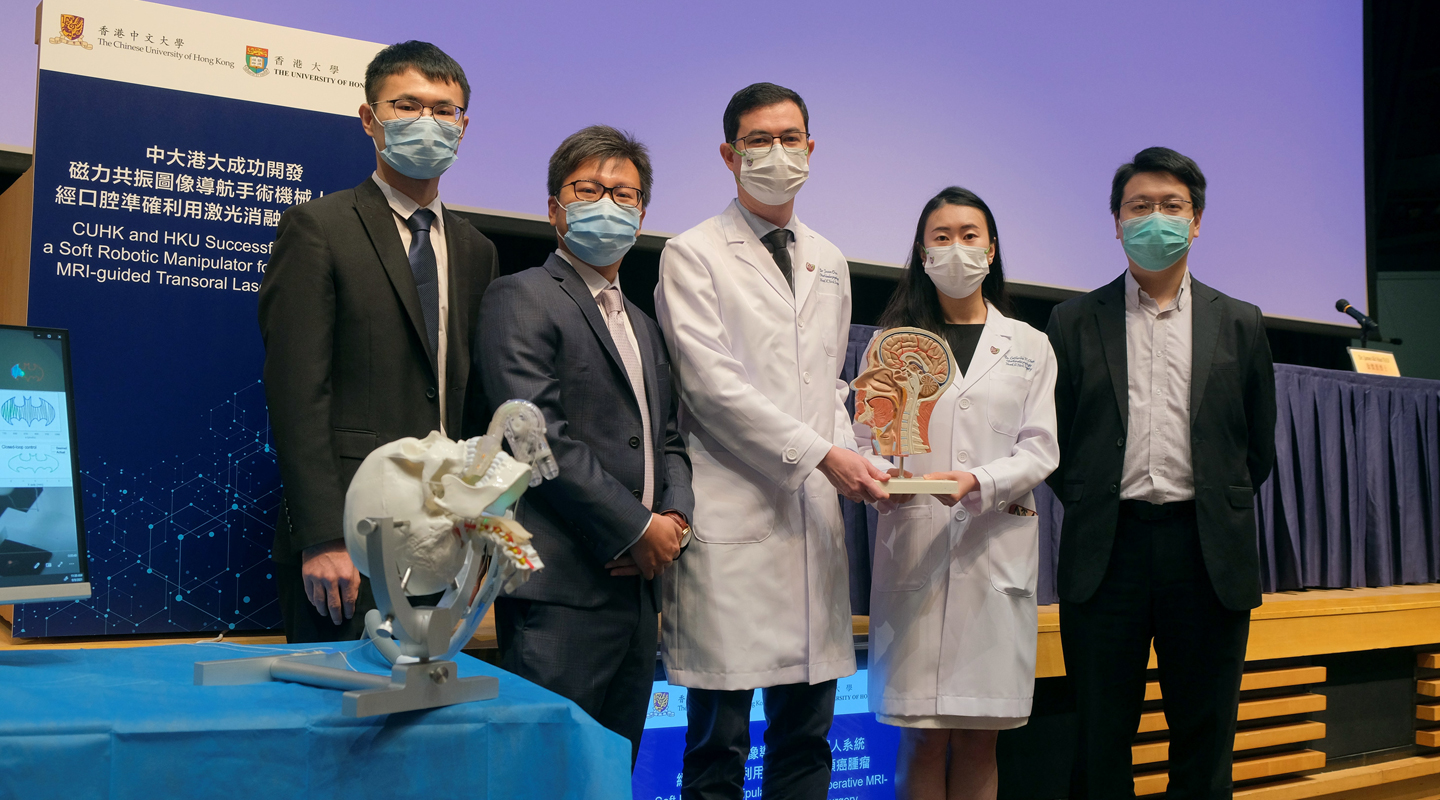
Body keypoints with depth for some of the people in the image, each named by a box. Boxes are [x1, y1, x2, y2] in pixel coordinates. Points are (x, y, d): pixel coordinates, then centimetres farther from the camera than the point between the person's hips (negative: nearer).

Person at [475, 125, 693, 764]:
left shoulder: (643, 326, 23)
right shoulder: (521, 298, -3)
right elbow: (540, 437, -14)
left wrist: (675, 516, 1)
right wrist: (636, 528, -12)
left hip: (637, 585, 8)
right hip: (563, 591, -8)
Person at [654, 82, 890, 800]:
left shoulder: (829, 263, 19)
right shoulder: (693, 255, 0)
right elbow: (713, 384, -10)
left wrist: (848, 458, 4)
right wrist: (820, 454, -13)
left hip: (816, 518, 6)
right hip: (733, 520, -6)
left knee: (807, 736, 10)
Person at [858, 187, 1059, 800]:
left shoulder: (1029, 346, 13)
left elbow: (1040, 450, 4)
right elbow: (867, 440, 6)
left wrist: (978, 482, -15)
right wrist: (880, 476, -18)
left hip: (997, 548, 1)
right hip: (913, 544, -1)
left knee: (980, 738, 3)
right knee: (922, 738, -2)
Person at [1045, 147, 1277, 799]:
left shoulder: (1239, 324, 10)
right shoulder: (1074, 322, 8)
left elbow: (1259, 447, 14)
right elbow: (1053, 440, 9)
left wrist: (1217, 511, 9)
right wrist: (1091, 506, 3)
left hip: (1208, 554, 1)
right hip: (1108, 550, -1)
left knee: (1205, 745, 8)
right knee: (1101, 742, 6)